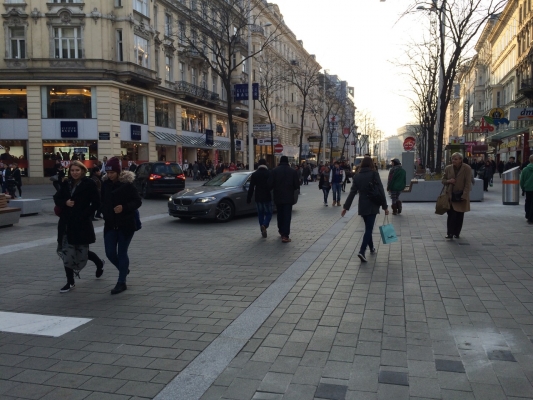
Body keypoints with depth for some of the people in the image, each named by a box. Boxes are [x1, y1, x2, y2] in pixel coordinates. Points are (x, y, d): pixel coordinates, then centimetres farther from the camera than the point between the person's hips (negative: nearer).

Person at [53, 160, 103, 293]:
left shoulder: (89, 184, -8)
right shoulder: (66, 183, 8)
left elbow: (96, 203, -9)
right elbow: (56, 198, 9)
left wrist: (85, 215, -17)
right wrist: (65, 203, -12)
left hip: (82, 223, -5)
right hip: (66, 222, 5)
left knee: (81, 250, 5)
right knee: (67, 252, 4)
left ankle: (99, 263, 37)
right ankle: (70, 282, 14)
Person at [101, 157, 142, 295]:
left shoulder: (127, 184, -10)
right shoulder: (105, 184, 4)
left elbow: (138, 201, -10)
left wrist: (124, 207, -24)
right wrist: (105, 213, 4)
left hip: (126, 224, -5)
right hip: (110, 224, 5)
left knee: (122, 253, 1)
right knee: (110, 253, 4)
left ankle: (121, 282, 13)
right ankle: (124, 269, 33)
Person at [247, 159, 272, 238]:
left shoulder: (254, 174, -1)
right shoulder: (269, 173, -5)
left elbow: (251, 188, -2)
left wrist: (249, 198, 1)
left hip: (258, 198, 2)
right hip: (267, 198, -2)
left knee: (260, 214, 12)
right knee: (268, 214, 6)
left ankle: (263, 231, 11)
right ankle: (264, 225, -21)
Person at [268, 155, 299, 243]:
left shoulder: (274, 171, -5)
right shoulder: (293, 171, -2)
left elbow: (270, 184, -10)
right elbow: (297, 186, -3)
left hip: (278, 197, 1)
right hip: (289, 197, -1)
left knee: (280, 214, 19)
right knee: (287, 216, -2)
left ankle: (281, 231, 32)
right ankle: (285, 235, -9)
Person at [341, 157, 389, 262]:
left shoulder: (357, 176, 3)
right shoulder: (374, 174, -8)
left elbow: (352, 193, 1)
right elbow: (381, 191, -10)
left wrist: (346, 207, 4)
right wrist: (385, 206, -5)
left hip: (362, 207, 4)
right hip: (372, 206, -4)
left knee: (368, 228, 19)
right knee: (369, 229, -5)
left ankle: (371, 248, 32)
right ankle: (362, 251, -18)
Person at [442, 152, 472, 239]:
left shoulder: (467, 169, -7)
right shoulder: (448, 168, 4)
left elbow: (468, 184, -9)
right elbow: (443, 180, 14)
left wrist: (464, 196, -16)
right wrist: (448, 181, -10)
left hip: (461, 196, -2)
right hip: (450, 195, 2)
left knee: (460, 215, 5)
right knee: (451, 214, -3)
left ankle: (457, 233, 16)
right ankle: (450, 233, 3)